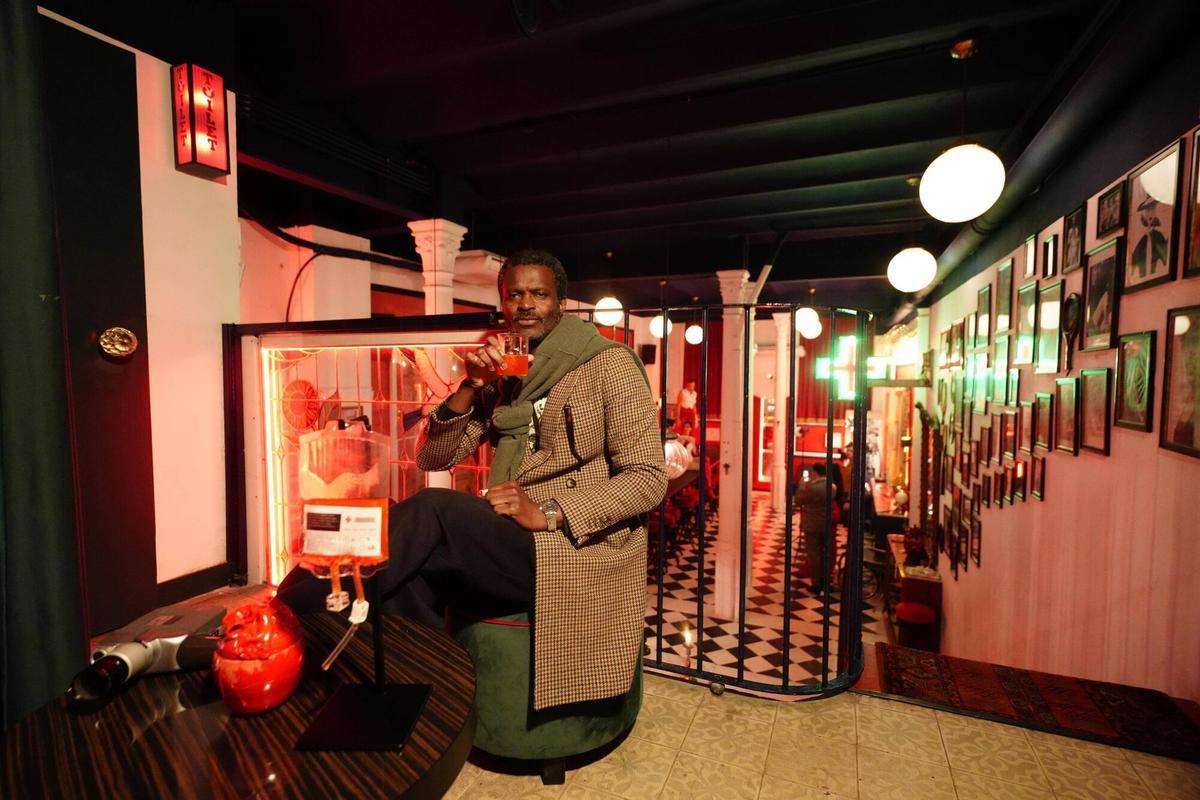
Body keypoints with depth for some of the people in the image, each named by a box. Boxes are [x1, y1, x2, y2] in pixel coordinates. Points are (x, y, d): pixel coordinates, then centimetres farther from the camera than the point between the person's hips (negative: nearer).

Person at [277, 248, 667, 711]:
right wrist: (470, 387, -7)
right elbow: (432, 458, 10)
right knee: (411, 572, -26)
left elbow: (649, 479, -9)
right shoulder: (502, 380, 14)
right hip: (509, 547, 5)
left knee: (433, 512, -26)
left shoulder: (609, 365, -3)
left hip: (580, 553, -5)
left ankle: (297, 610, -10)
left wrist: (547, 512, -21)